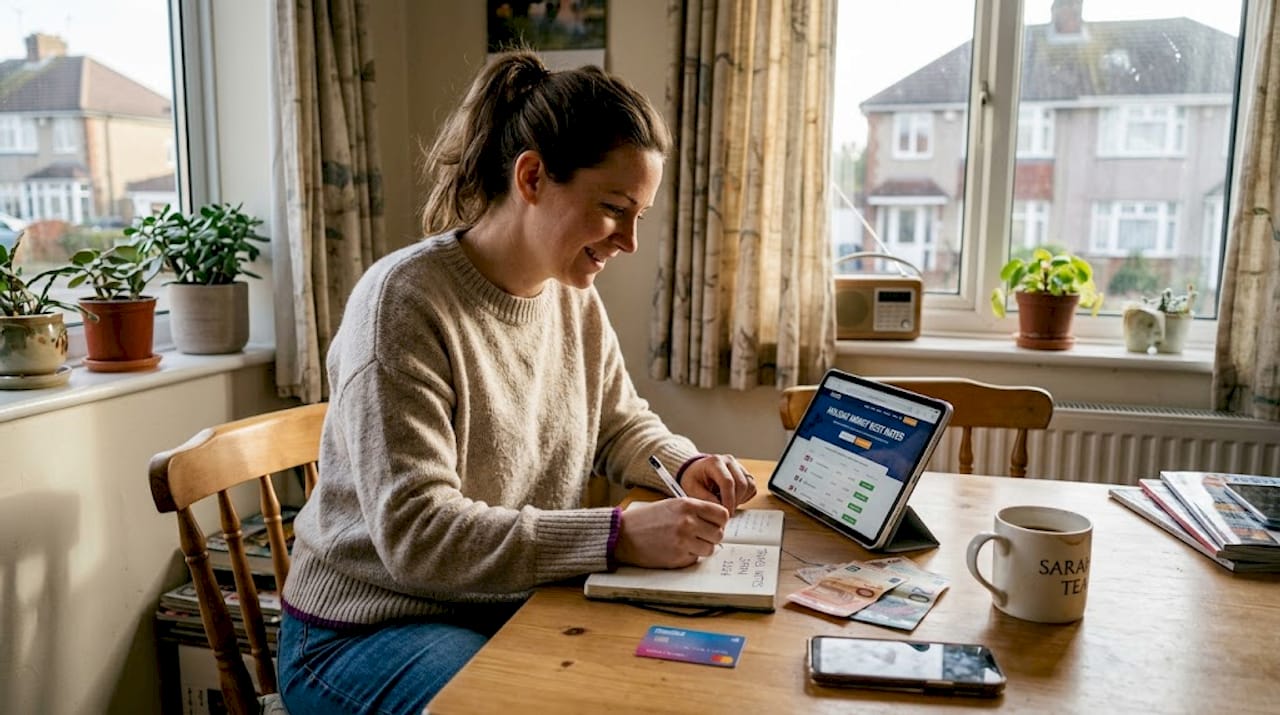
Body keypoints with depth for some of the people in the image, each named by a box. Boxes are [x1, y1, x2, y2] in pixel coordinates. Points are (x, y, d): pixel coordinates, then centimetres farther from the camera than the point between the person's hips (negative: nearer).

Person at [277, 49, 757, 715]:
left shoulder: (574, 296, 1)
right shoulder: (403, 302, -22)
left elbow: (620, 424, 16)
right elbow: (417, 535, -27)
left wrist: (688, 466, -6)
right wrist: (619, 535, -32)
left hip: (515, 605, 7)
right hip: (370, 629, -6)